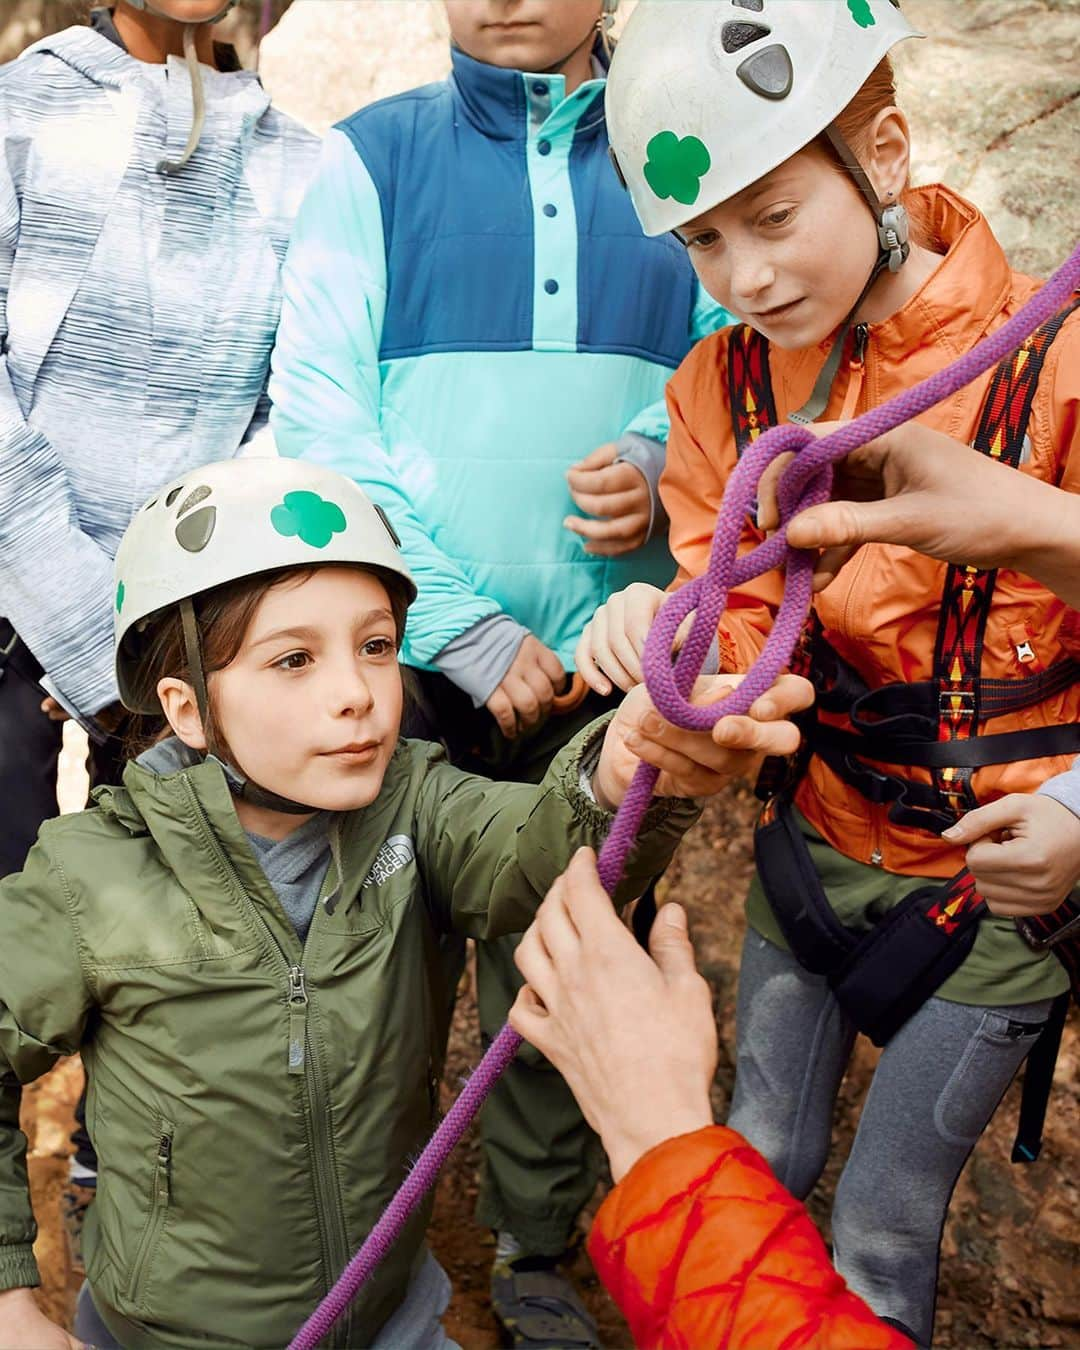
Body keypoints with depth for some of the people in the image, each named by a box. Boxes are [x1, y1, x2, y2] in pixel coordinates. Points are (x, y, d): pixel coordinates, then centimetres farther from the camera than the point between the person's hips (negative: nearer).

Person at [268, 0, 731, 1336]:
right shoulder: (372, 157, 3)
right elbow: (319, 420, -5)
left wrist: (658, 466, -11)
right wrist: (467, 632, -12)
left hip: (594, 661, 2)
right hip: (399, 656, -1)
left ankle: (537, 1253, 31)